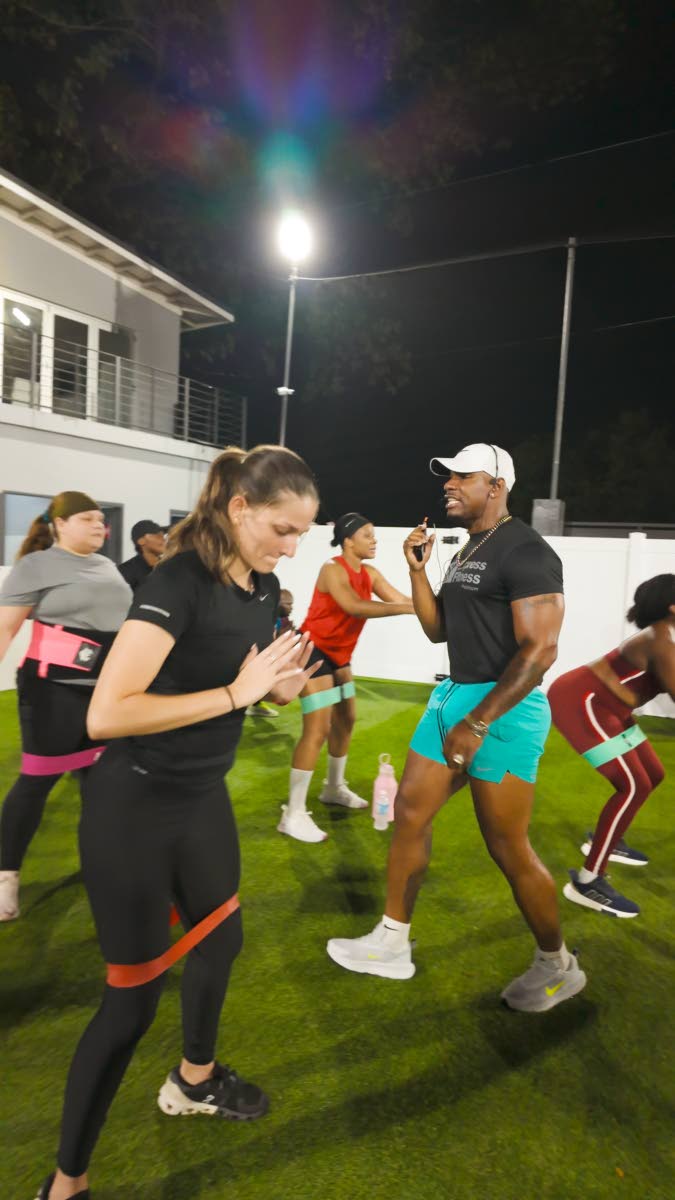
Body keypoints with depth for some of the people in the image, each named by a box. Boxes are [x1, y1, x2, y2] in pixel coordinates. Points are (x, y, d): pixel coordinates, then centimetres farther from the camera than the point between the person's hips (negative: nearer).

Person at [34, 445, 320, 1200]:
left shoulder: (263, 588, 0)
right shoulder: (179, 582, -25)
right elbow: (105, 715, -33)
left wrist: (286, 685, -8)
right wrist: (235, 692, -30)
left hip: (203, 799, 8)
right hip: (133, 809, -8)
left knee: (220, 940, 24)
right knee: (135, 992, 4)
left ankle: (194, 1081, 53)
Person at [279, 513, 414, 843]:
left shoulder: (370, 573, 4)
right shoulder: (332, 569, -20)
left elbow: (402, 599, -4)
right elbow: (353, 606, -36)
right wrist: (404, 608, -38)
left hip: (338, 654, 9)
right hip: (314, 650, -9)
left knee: (346, 720, 16)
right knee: (318, 730, -14)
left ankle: (334, 788, 36)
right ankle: (293, 814, -8)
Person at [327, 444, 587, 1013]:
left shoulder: (526, 552, -15)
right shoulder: (467, 551, 14)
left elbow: (539, 650, -21)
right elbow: (438, 630, 14)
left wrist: (477, 724, -23)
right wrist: (417, 569, 2)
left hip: (502, 709, -9)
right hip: (452, 695, 9)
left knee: (508, 849, 2)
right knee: (410, 813, 12)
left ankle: (558, 966, 27)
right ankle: (393, 943, 28)